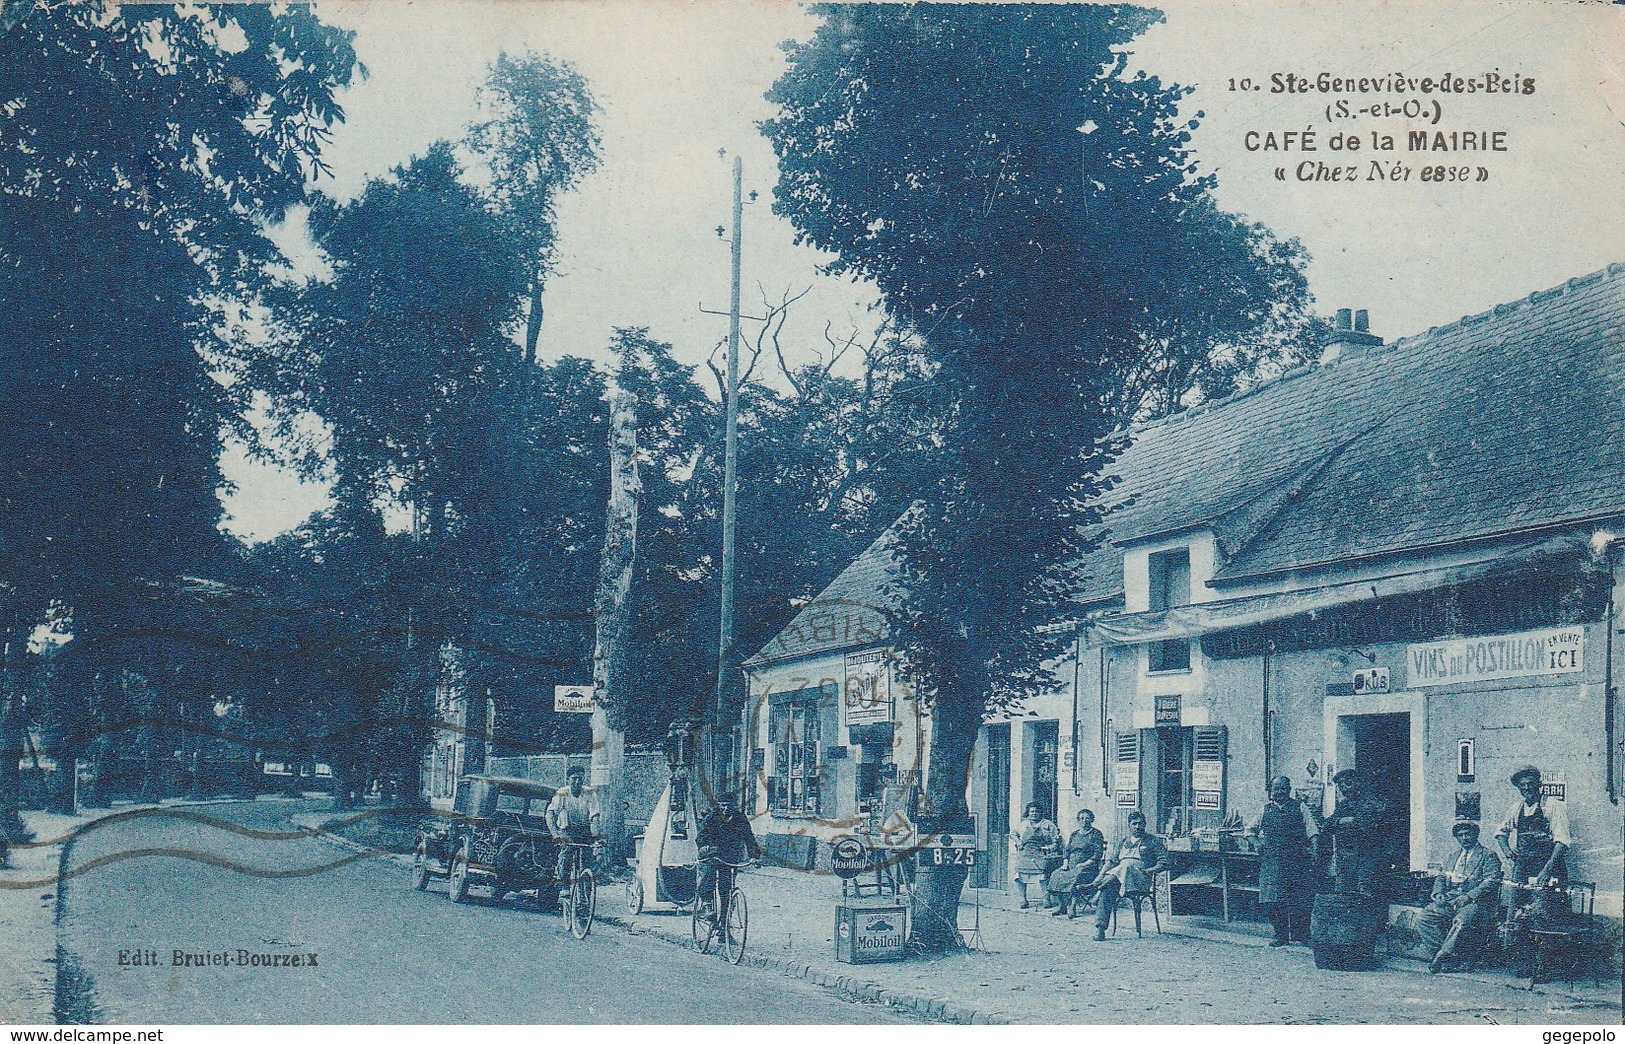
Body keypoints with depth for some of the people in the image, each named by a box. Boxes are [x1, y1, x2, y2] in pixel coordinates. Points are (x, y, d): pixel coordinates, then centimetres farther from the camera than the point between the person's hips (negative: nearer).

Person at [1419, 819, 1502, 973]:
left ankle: (1443, 957, -29)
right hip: (1449, 901, 6)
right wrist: (1438, 893, 1)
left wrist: (1468, 896, -20)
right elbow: (1441, 878, 24)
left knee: (1462, 920, -38)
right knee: (1424, 917, -19)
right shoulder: (1455, 856, 25)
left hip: (1476, 902, -6)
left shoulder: (1488, 856, 4)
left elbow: (1492, 881, -9)